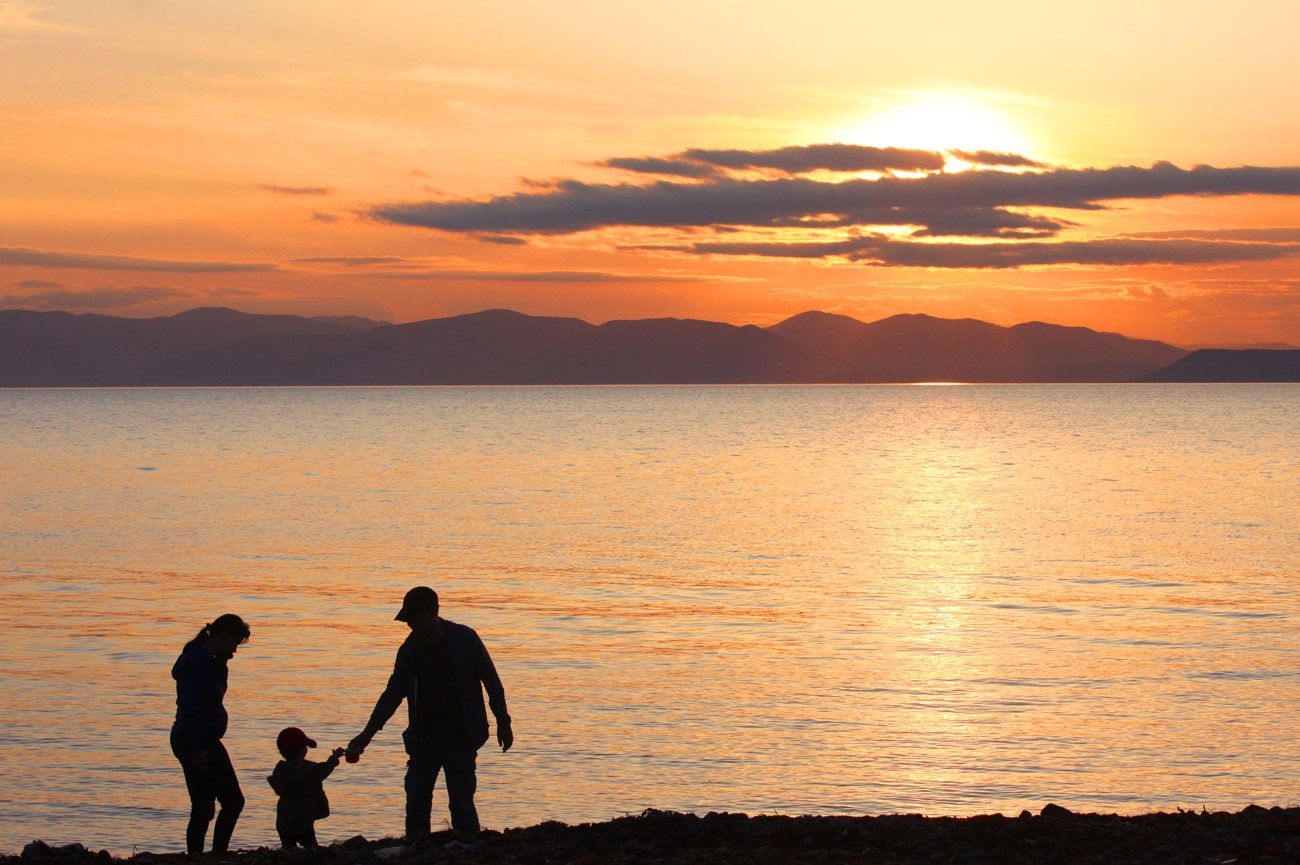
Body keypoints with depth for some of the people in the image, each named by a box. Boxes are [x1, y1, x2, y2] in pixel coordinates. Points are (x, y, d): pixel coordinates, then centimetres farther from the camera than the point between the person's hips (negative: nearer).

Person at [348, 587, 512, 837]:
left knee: (461, 803, -6)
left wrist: (503, 723, -3)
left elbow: (491, 682, 0)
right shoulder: (410, 649, 6)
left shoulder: (464, 638, -4)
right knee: (416, 802, -1)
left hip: (460, 735, -4)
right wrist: (368, 733, 6)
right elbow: (394, 692, 12)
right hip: (424, 736, 4)